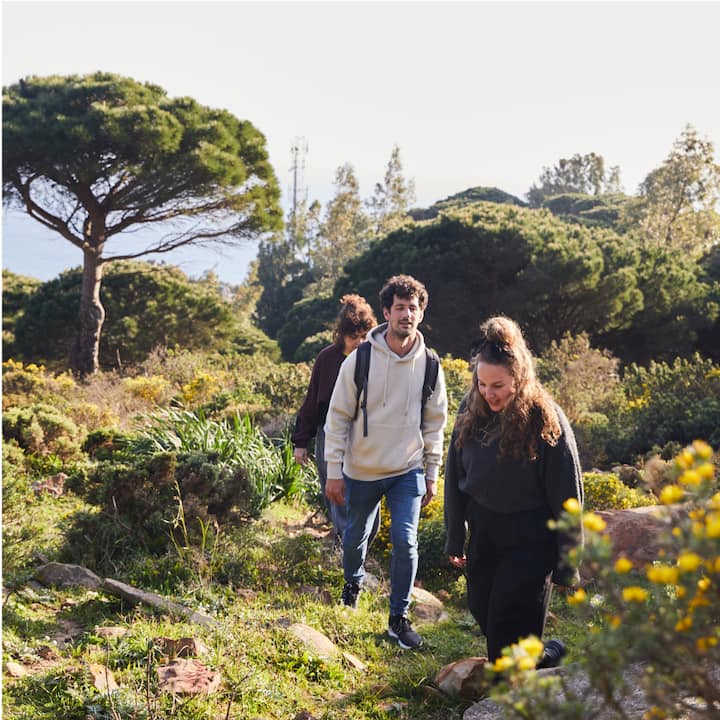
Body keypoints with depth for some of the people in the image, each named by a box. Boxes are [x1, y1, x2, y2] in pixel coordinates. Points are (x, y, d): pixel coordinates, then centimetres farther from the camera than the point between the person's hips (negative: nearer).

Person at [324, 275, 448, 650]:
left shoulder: (429, 365, -5)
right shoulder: (360, 359, -12)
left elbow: (434, 423, 5)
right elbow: (338, 417, -7)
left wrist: (432, 474, 6)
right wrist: (334, 472, -8)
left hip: (408, 471, 0)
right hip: (361, 471, 0)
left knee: (405, 541, -9)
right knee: (356, 535, 17)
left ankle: (399, 617, 7)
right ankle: (353, 583, 48)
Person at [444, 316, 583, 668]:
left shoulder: (546, 420, -18)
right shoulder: (471, 410, -4)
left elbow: (566, 497, -13)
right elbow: (455, 477, 7)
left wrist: (567, 566, -10)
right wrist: (455, 539, 12)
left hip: (530, 542, -6)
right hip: (483, 533, 6)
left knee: (508, 637, -7)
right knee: (483, 613, 15)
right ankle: (550, 653, 38)